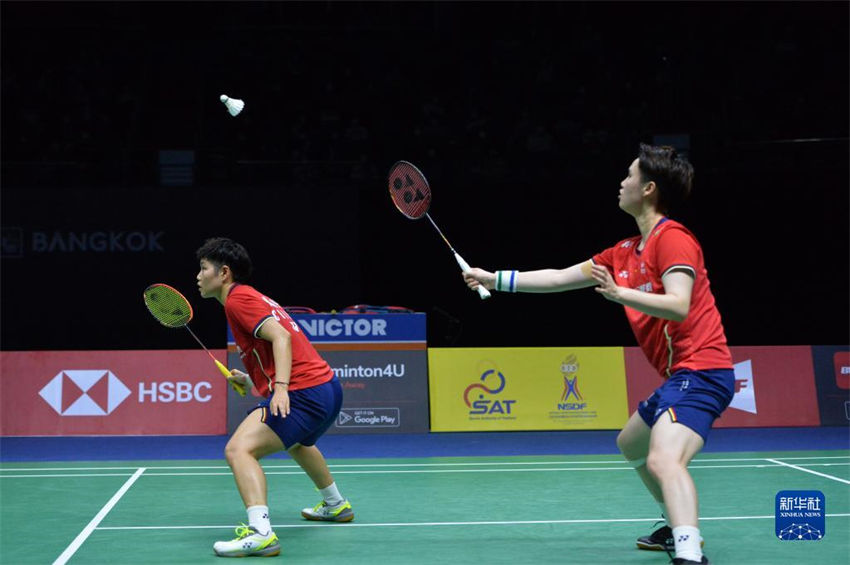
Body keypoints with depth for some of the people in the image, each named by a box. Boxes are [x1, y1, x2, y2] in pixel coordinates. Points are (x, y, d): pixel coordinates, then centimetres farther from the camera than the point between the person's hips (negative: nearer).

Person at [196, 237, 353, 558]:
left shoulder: (237, 298, -8)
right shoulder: (252, 296, 21)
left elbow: (280, 336, -21)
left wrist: (280, 387, -31)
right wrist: (249, 379, 19)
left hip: (303, 392, -11)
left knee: (239, 450, -20)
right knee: (296, 443, 39)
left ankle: (261, 533, -33)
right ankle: (336, 506, 58)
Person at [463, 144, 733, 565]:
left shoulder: (672, 238, -12)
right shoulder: (625, 252, 15)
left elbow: (679, 306, -26)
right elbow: (559, 277, 21)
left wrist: (619, 293, -37)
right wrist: (496, 279, 22)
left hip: (699, 370, -11)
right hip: (679, 373, 11)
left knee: (663, 460, -31)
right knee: (630, 445, 30)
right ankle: (678, 528, 42)